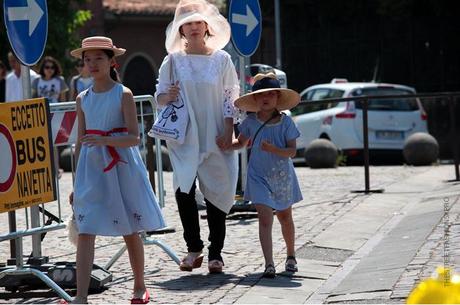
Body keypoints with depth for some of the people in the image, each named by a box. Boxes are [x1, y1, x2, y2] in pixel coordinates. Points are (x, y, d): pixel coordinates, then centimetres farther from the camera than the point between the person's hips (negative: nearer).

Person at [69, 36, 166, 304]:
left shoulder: (123, 94, -5)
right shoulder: (83, 99, 8)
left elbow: (134, 138, -10)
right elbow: (81, 141, 13)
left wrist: (105, 140, -28)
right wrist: (76, 184, 12)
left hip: (121, 168, -3)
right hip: (91, 169, 3)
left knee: (131, 231, 9)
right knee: (85, 232, -8)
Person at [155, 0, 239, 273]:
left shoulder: (221, 59, 3)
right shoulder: (173, 60, 4)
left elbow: (230, 98, 2)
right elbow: (159, 96, 7)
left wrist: (227, 132, -7)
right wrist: (167, 96, -16)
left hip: (214, 138, 0)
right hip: (183, 138, 1)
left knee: (216, 193, 1)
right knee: (184, 191, -8)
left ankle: (215, 253, 9)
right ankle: (193, 248, 7)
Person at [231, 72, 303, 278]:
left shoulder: (285, 122, -9)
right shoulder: (250, 122, -3)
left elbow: (292, 151, -13)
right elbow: (241, 142, 14)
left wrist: (273, 149, -29)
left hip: (282, 176, 0)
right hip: (259, 176, 0)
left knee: (285, 217, 18)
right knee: (265, 218, -14)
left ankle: (291, 256, 40)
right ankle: (269, 264, -19)